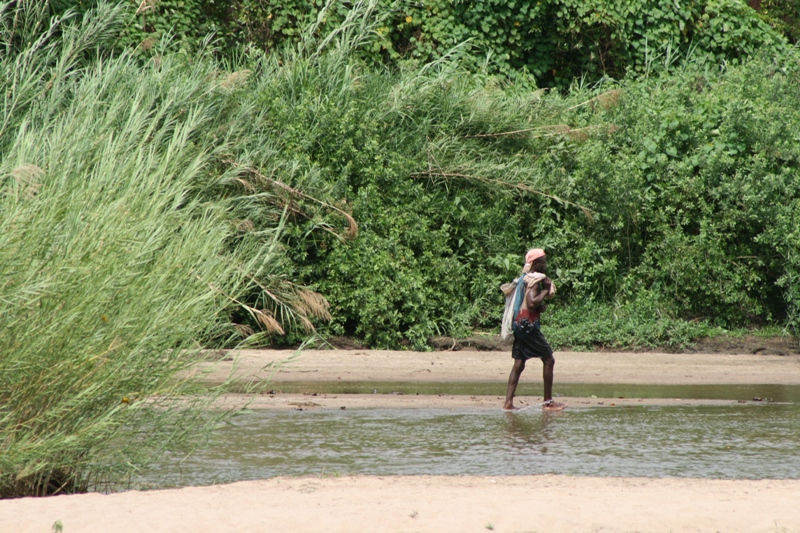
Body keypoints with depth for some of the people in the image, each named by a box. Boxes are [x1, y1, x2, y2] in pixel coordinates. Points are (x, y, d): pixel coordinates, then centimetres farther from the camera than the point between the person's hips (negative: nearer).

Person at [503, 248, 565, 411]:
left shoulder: (526, 278, 17)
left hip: (519, 324, 9)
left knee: (519, 364, 7)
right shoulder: (535, 280, -12)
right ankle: (548, 402, 0)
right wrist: (545, 292, -12)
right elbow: (532, 302, -24)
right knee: (548, 360, -2)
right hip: (528, 325, -9)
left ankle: (508, 402, 1)